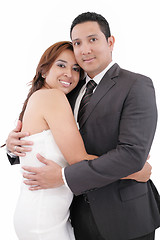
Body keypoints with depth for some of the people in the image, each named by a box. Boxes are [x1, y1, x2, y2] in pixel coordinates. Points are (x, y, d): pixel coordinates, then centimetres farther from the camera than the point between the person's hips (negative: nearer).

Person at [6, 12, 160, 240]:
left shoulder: (137, 86, -12)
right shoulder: (74, 90, 8)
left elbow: (133, 154, -22)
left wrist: (64, 176, -21)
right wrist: (14, 141, -9)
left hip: (124, 216, -5)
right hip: (83, 212, 5)